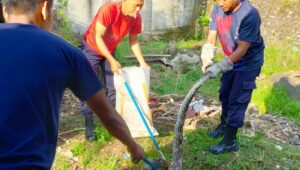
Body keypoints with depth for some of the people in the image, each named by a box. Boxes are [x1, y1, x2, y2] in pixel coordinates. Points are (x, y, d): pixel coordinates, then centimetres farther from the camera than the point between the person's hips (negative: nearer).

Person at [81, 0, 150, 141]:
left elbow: (133, 40, -4)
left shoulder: (136, 17, -17)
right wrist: (112, 61, -36)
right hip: (91, 48, -5)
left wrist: (142, 63, -12)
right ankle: (89, 127, -2)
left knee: (112, 88, 2)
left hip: (110, 51, 5)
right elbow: (98, 37, -30)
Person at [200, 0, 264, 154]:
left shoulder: (250, 14, -30)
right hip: (231, 60, 7)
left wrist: (219, 67, -36)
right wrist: (207, 60, -29)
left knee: (237, 101, -3)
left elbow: (242, 48, -30)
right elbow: (211, 39, -13)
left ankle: (230, 141, 9)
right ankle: (224, 125, 41)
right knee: (225, 95, 18)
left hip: (248, 63, -6)